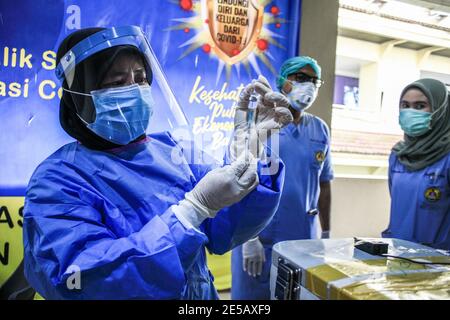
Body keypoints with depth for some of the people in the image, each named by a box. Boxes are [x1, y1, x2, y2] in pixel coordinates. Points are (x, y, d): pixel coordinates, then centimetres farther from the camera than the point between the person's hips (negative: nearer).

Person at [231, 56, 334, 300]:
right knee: (253, 294, 8)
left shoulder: (320, 130, 8)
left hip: (304, 239, 5)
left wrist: (326, 233, 13)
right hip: (261, 238, -4)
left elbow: (323, 184, 13)